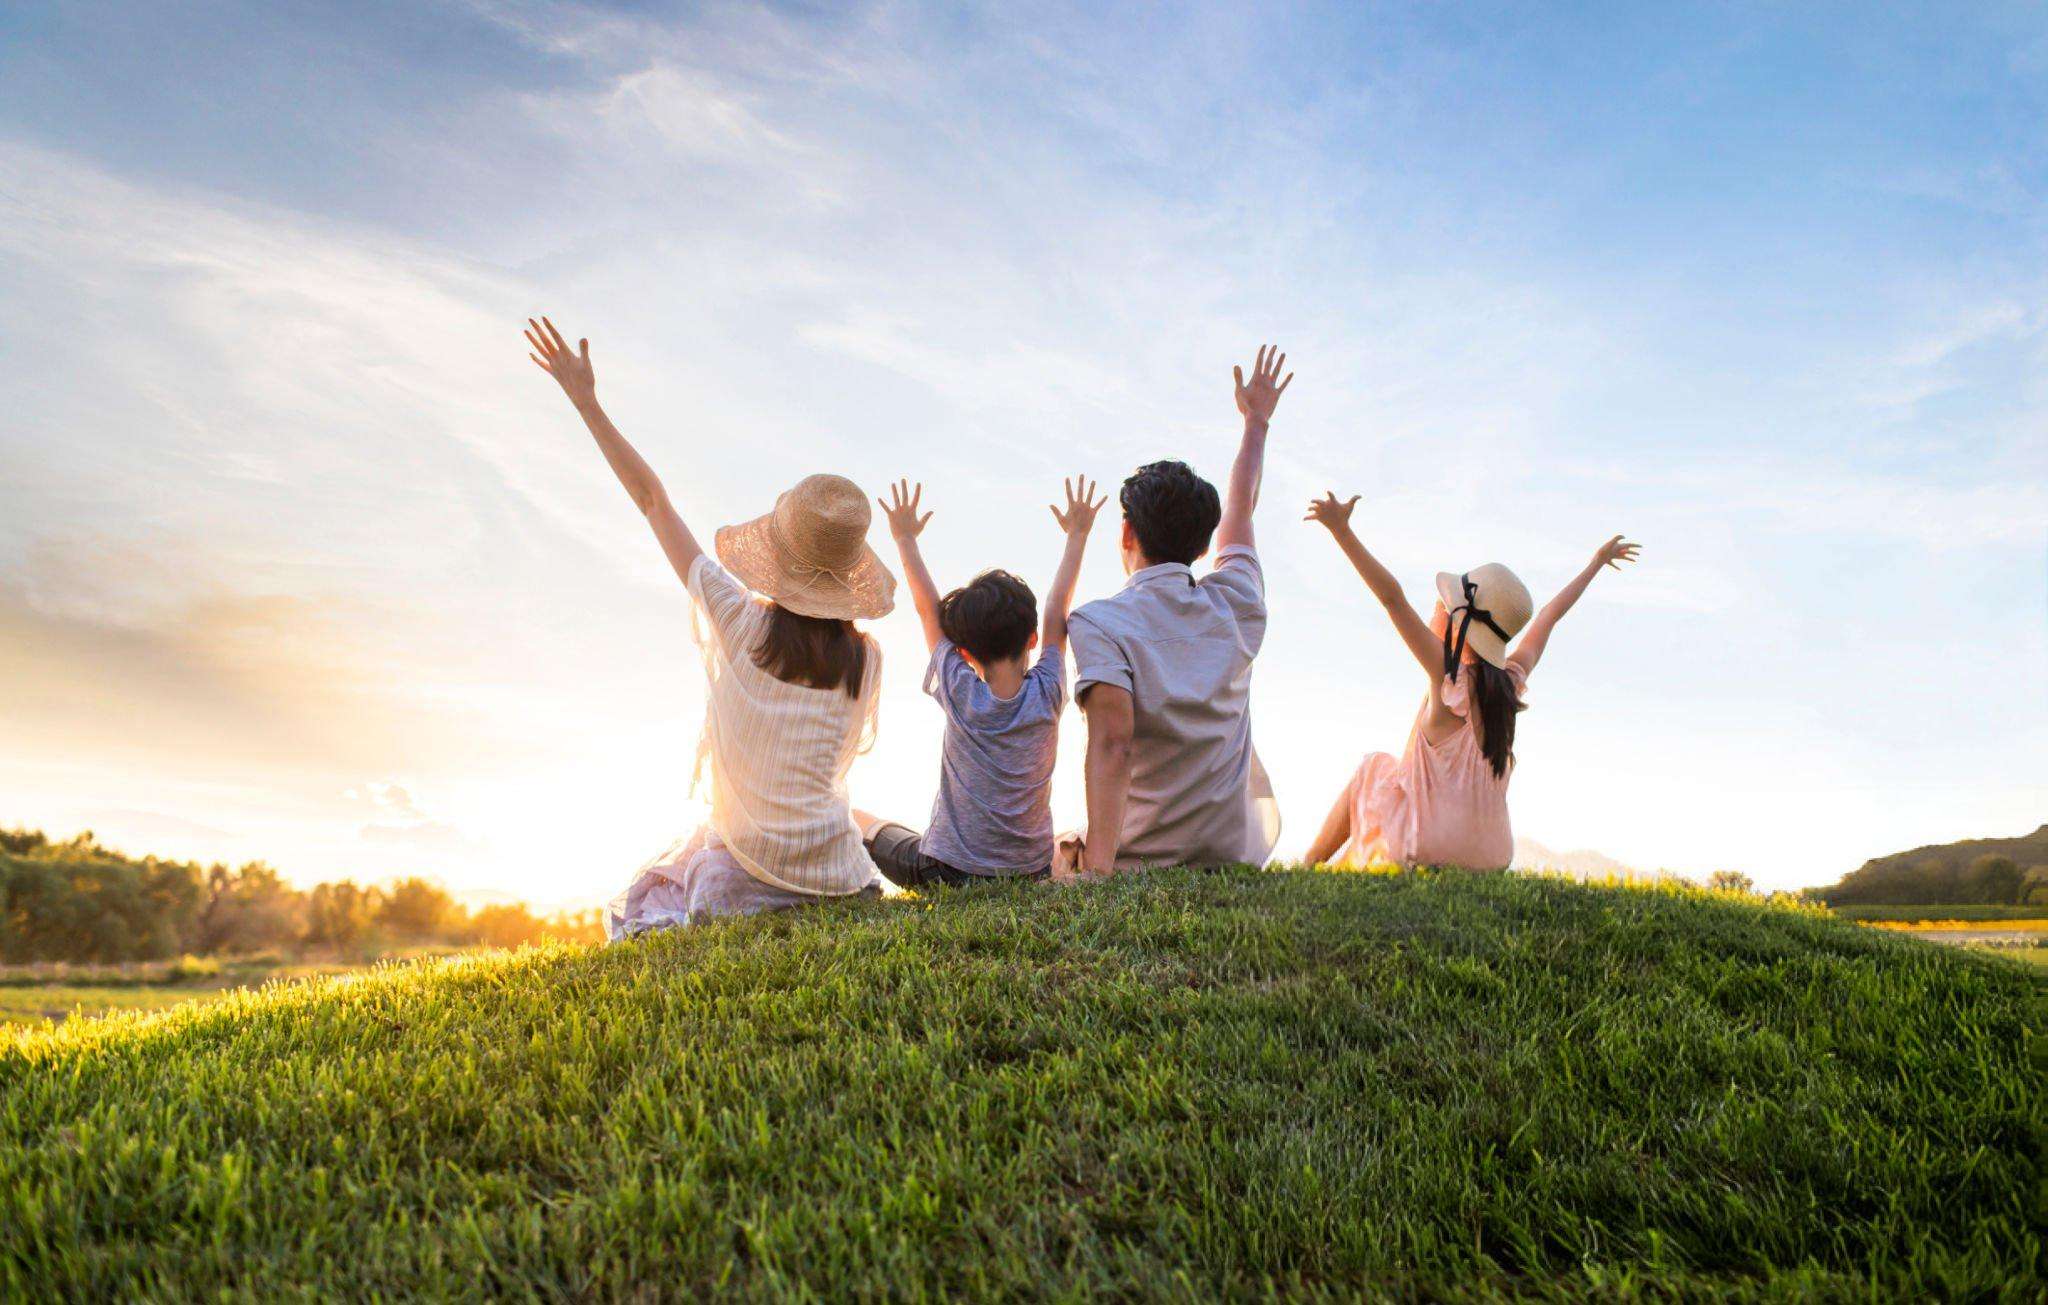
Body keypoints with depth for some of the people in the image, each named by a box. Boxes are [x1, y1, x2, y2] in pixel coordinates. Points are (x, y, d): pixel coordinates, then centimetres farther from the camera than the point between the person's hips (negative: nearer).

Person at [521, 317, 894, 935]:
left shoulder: (740, 621, -14)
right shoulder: (865, 658, -9)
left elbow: (653, 501, -7)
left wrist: (587, 402, 1)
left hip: (750, 860, -2)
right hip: (833, 871, 2)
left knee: (640, 912, 22)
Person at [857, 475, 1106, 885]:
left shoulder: (959, 694, -14)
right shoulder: (1046, 695, -10)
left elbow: (929, 609, -2)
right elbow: (1057, 610, 3)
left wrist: (906, 539, 10)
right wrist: (1077, 536, 14)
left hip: (947, 873, -2)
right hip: (1032, 875, 2)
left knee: (855, 821, 20)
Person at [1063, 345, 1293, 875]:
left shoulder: (1099, 623, -13)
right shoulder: (1236, 606, 1)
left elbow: (1112, 742, -27)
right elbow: (1240, 509, 20)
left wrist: (1097, 869, -34)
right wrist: (1257, 420, 37)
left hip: (1141, 864, -2)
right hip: (1236, 857, 2)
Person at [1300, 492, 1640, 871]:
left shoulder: (1451, 677, -15)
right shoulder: (1512, 681, 1)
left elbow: (1392, 597, -22)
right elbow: (1550, 616, 18)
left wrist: (1341, 530, -27)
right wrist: (1596, 562, 33)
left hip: (1427, 853, -6)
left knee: (1373, 767, 21)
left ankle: (1311, 863, 29)